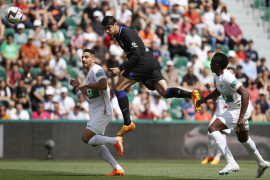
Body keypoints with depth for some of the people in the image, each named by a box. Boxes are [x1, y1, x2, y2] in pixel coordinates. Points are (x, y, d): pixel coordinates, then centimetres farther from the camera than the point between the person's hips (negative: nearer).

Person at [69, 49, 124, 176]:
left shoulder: (96, 70, -11)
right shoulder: (89, 73, 20)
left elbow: (103, 85, -28)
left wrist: (86, 84, -20)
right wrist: (79, 86, 21)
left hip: (102, 111, -10)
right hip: (95, 112, 10)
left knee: (86, 138, -18)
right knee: (96, 144, 7)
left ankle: (116, 141, -8)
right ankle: (117, 169, 9)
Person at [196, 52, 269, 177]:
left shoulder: (227, 77, -26)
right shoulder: (218, 77, 4)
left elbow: (245, 94, -33)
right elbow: (218, 91, 28)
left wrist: (241, 117, -38)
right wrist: (204, 99, 20)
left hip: (239, 109, -10)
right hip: (236, 109, 10)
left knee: (213, 129, -18)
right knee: (243, 138, 28)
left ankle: (231, 163, -21)